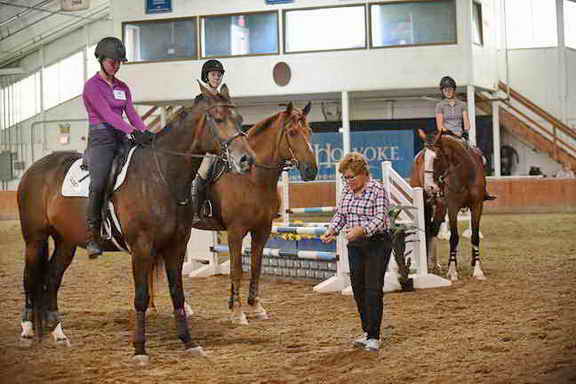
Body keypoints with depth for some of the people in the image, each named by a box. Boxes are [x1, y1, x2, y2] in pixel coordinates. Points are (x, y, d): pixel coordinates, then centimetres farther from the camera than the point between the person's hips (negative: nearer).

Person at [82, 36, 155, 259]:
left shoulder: (123, 88, 19)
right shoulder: (92, 86, -3)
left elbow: (132, 114, 11)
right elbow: (107, 114, -15)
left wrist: (147, 133, -9)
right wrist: (133, 132, -26)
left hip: (121, 139, 7)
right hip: (100, 138, -7)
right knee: (99, 183, -27)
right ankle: (93, 235, -22)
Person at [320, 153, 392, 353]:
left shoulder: (377, 190, -13)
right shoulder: (347, 190, 8)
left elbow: (379, 219, -22)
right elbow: (340, 214, 12)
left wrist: (361, 229, -38)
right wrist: (332, 230, -7)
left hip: (377, 244, -7)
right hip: (355, 246, 7)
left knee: (373, 290, -9)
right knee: (358, 289, 10)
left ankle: (374, 337, -6)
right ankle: (367, 332, 20)